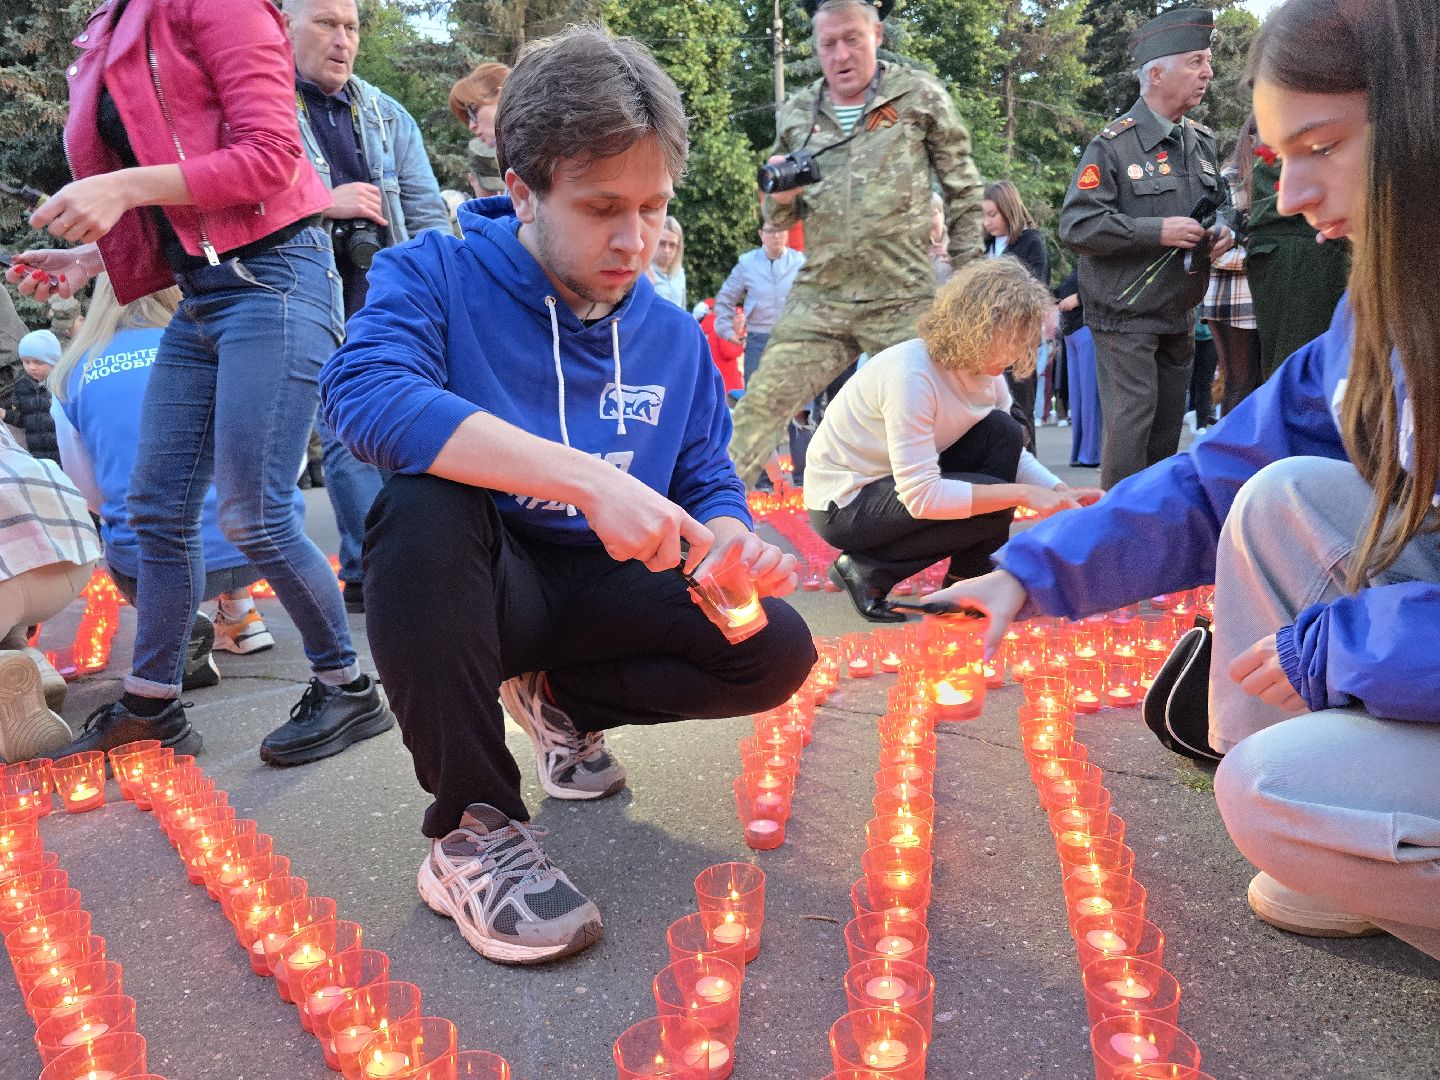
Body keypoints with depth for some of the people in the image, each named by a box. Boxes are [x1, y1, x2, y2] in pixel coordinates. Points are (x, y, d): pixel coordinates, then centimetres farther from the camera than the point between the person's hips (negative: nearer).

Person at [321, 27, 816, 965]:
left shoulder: (676, 338, 2)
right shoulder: (434, 276, -13)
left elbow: (710, 485, 4)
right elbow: (363, 393, -34)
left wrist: (730, 544, -23)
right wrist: (591, 479, -43)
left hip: (598, 589, 4)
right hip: (473, 586, -4)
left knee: (777, 652, -15)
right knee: (427, 502, -36)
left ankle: (560, 701, 13)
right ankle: (473, 828, -20)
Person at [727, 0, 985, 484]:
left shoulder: (920, 96, 3)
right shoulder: (795, 114, 10)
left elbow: (964, 191, 8)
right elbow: (779, 219, 17)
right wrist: (781, 195, -6)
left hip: (905, 301, -2)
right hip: (818, 300, 2)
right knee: (757, 409, -3)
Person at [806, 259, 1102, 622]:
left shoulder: (987, 372, -4)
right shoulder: (912, 374, -29)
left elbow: (1013, 453, 8)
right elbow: (920, 497, -32)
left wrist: (1063, 494, -11)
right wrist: (1020, 493, -30)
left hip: (905, 483, 8)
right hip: (843, 505, -8)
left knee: (1002, 431, -9)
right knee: (993, 507, -20)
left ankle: (968, 583, 1)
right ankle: (868, 572, -6)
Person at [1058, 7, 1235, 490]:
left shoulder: (1202, 142, 11)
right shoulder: (1113, 145, -11)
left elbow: (1221, 204, 25)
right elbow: (1075, 224, -18)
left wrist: (1223, 231, 1)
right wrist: (1157, 231, -22)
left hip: (1180, 315, 7)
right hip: (1125, 316, -7)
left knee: (1168, 425, 11)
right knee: (1130, 426, -8)